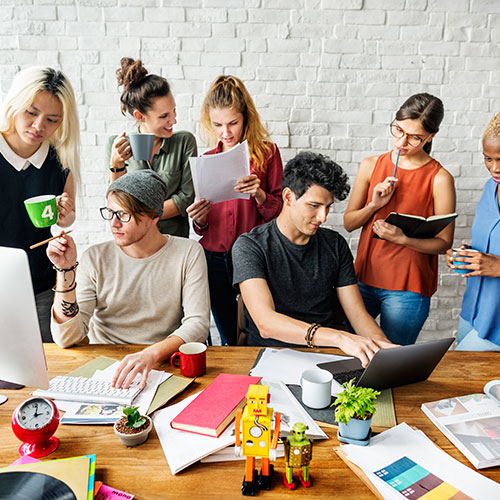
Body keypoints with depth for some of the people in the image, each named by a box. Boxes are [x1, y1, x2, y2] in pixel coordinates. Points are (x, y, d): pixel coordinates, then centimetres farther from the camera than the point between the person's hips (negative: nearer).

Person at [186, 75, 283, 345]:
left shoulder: (266, 152, -1)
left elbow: (279, 212, -2)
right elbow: (203, 227, 14)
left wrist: (259, 195, -20)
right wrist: (199, 220, -7)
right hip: (215, 260, 3)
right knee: (230, 340, 13)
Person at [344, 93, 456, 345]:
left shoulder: (439, 179, -8)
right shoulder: (370, 166, 3)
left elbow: (444, 243, -6)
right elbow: (348, 223, 6)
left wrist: (403, 237, -21)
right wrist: (373, 205, -12)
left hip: (408, 288, -3)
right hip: (364, 277, 4)